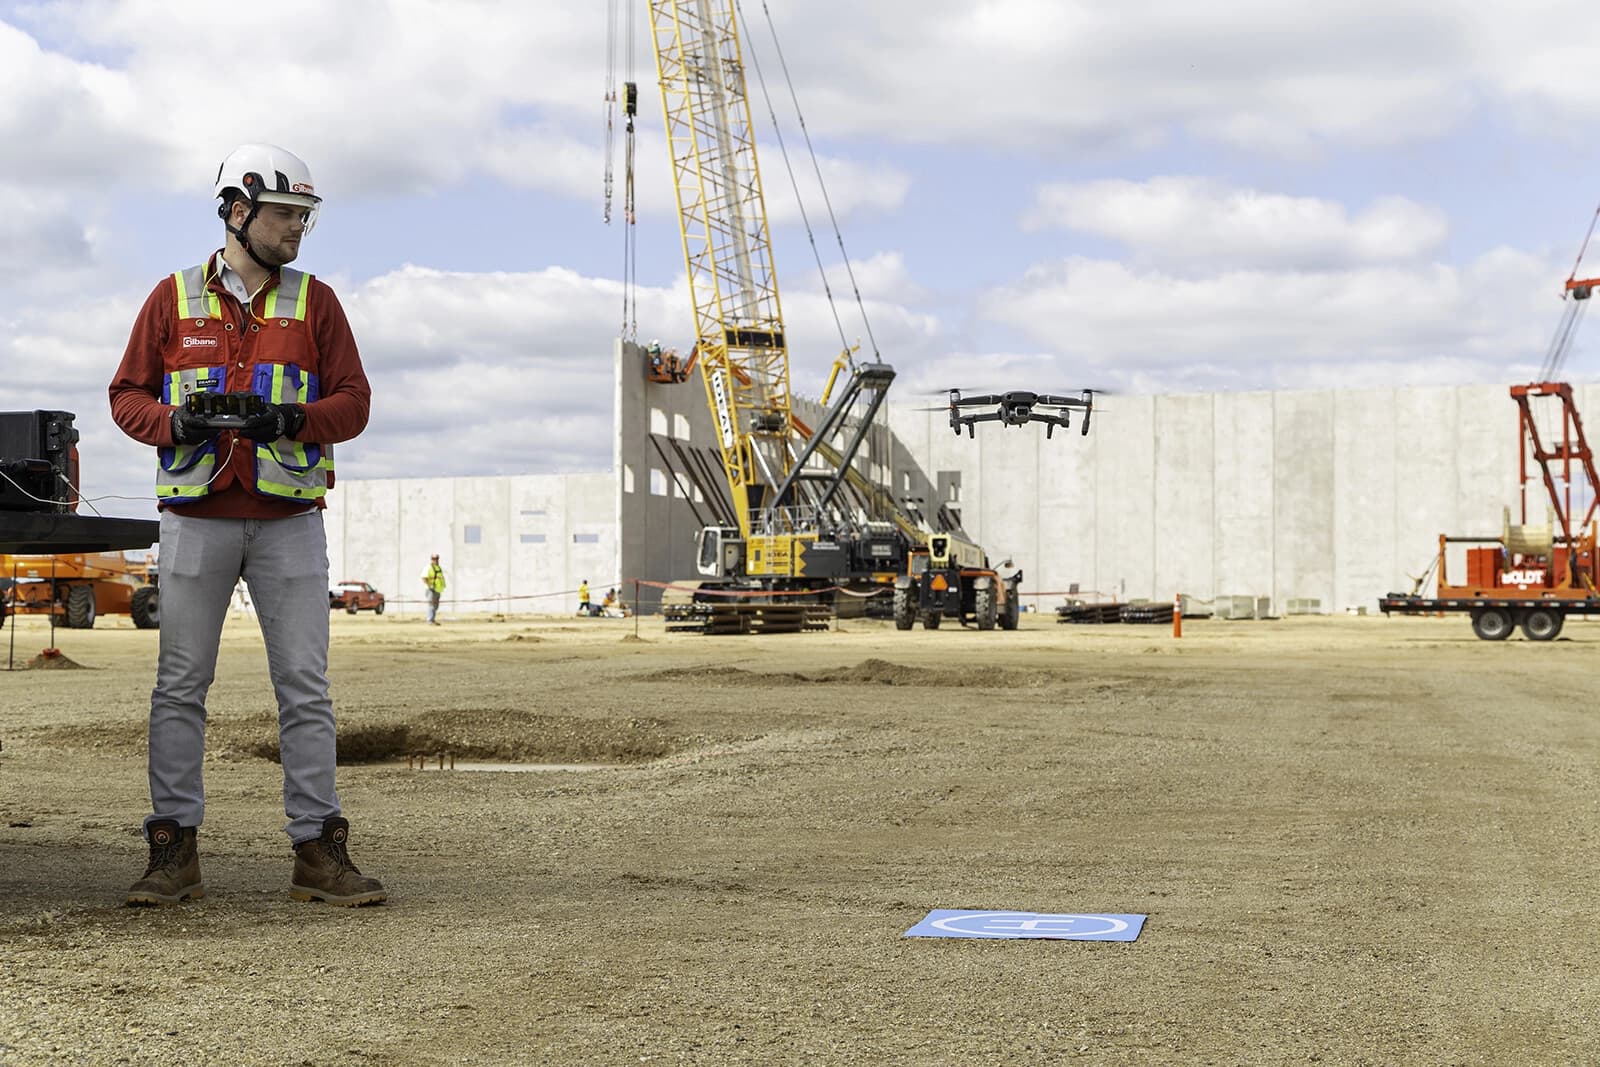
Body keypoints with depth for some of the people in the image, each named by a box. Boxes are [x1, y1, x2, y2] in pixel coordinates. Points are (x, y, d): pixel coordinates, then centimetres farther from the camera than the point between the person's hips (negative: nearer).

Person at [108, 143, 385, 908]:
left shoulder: (314, 301, 9)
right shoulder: (174, 297, 8)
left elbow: (353, 402, 4)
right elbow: (127, 395, 8)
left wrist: (292, 420, -15)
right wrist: (177, 422, -13)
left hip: (288, 520, 0)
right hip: (196, 518, 0)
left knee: (306, 688, -1)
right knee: (180, 685, 1)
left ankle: (319, 850, 4)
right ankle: (173, 851, 9)